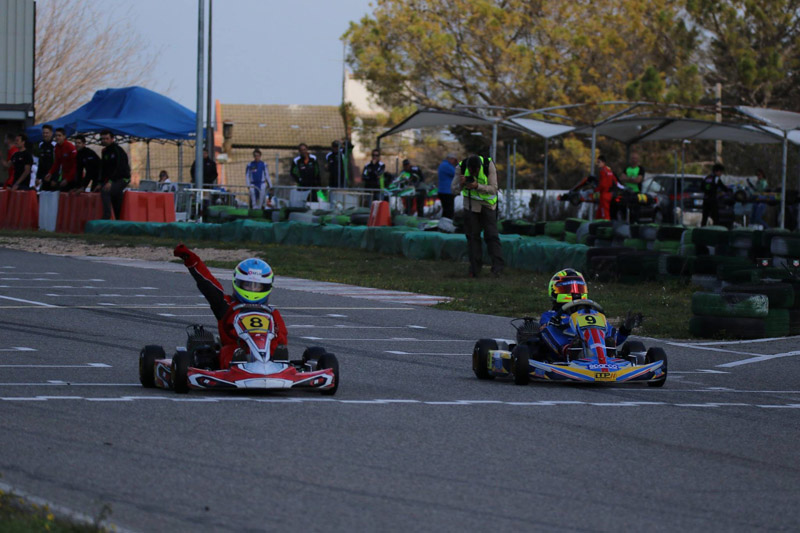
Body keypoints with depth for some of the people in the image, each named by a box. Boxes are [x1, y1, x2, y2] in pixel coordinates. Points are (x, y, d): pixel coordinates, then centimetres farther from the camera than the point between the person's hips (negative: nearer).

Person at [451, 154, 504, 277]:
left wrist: (477, 186, -38)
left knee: (491, 235, -11)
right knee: (473, 236, 0)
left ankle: (498, 268, -12)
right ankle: (475, 269, 4)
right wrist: (461, 184, -35)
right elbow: (454, 190, -11)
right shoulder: (461, 167, -17)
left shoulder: (489, 165, -23)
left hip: (487, 204, -2)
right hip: (471, 205, 2)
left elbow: (493, 189, -22)